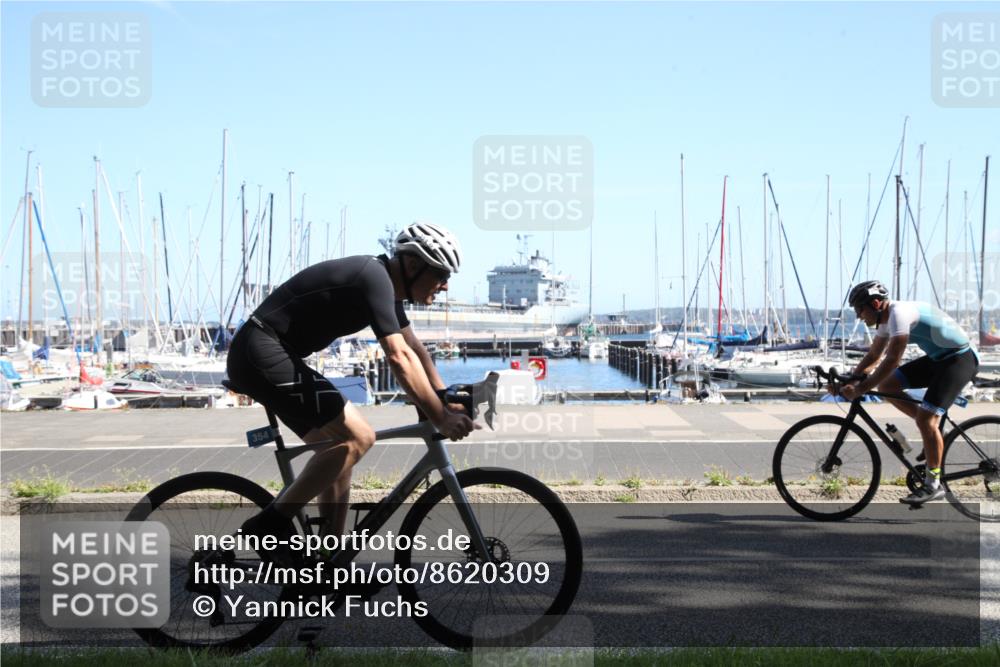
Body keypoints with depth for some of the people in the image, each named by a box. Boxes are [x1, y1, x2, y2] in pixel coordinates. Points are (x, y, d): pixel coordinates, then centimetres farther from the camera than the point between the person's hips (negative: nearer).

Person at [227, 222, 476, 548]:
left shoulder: (385, 284, 13)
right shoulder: (374, 278, -18)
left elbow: (414, 349, 18)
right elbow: (399, 358, -25)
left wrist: (448, 400, 11)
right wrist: (441, 418, -23)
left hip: (263, 357, 11)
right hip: (261, 353, -11)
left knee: (341, 446, 12)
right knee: (357, 437, -14)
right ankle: (271, 524, -10)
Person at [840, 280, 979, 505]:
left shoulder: (899, 313, -24)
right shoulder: (887, 318, 6)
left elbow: (892, 360, -31)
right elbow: (873, 356, 17)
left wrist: (859, 389, -30)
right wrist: (848, 380, 5)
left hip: (960, 358, -10)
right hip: (938, 358, 10)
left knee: (925, 419, -19)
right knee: (886, 385, 1)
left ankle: (933, 485, -8)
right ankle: (933, 431, 11)